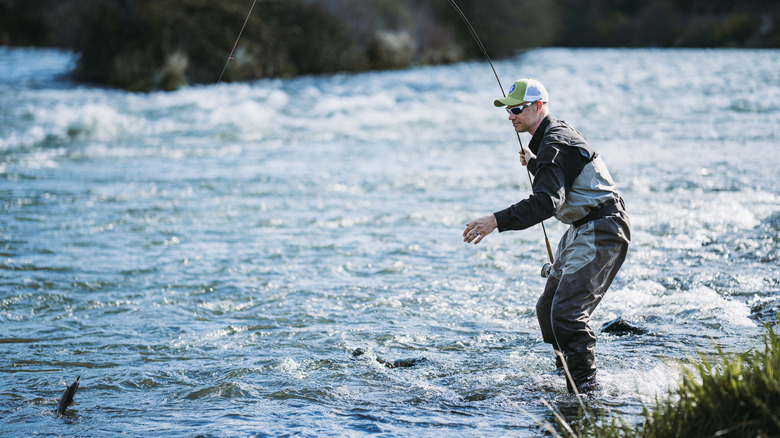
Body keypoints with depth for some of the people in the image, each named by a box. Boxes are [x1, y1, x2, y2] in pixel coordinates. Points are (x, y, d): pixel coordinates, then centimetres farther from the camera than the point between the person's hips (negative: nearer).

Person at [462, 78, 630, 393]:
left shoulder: (555, 145, -19)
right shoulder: (556, 134, 13)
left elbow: (547, 202, -34)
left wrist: (497, 221, -41)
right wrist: (534, 164, 20)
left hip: (601, 232, -11)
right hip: (583, 229, 11)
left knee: (566, 312, -20)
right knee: (547, 309, 15)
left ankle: (584, 386, -17)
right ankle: (566, 367, 30)